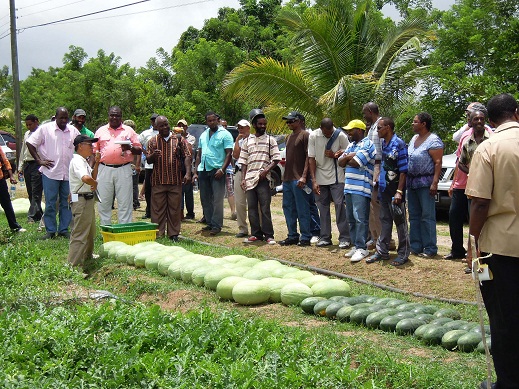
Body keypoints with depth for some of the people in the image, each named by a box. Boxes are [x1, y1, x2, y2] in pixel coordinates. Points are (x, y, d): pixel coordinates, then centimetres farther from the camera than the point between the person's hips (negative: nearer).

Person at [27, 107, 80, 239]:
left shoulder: (73, 131, 10)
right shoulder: (45, 129, -1)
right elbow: (30, 143, 0)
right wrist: (39, 160, -4)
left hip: (69, 173, 3)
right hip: (50, 173, -3)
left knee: (66, 203, 7)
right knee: (50, 203, -1)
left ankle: (64, 230, 15)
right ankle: (50, 231, 7)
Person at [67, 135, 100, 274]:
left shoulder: (84, 161, 17)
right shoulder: (77, 161, -17)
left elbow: (93, 177, 22)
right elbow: (86, 178, -34)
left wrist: (96, 164, 11)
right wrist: (95, 184, -14)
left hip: (88, 200, 11)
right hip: (81, 200, -11)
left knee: (90, 233, 23)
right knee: (79, 235, -9)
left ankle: (87, 261, 38)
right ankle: (73, 266, -6)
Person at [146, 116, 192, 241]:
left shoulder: (179, 139, 5)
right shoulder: (153, 141, 8)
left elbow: (187, 156, 2)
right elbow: (148, 160, 8)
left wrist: (188, 172, -11)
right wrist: (153, 155, -16)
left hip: (175, 180, 0)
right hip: (158, 180, 1)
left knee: (174, 208, 4)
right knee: (158, 208, 2)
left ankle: (173, 234, 13)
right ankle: (158, 234, 9)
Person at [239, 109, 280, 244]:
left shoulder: (270, 139, 6)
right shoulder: (247, 141, 13)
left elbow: (276, 159, 1)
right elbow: (244, 161, 12)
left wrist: (266, 170, -13)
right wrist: (243, 178, 4)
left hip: (264, 178, -3)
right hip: (250, 179, 3)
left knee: (265, 208, -5)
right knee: (252, 208, 6)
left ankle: (268, 235, 0)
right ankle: (256, 234, 14)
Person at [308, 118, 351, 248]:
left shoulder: (340, 135, -9)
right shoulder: (313, 136, -5)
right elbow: (311, 159, -3)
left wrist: (335, 155, -17)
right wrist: (313, 180, -7)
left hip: (336, 177, -2)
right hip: (320, 178, 2)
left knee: (340, 205, -7)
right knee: (323, 208, 7)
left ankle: (344, 238, -2)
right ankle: (325, 237, 15)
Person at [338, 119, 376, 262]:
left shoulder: (367, 144, -7)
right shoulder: (351, 145, 21)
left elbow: (355, 163, -18)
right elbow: (340, 162, 12)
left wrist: (347, 159, 2)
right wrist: (349, 156, -6)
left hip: (361, 188, -9)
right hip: (349, 186, 9)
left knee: (360, 218, -11)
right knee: (351, 219, 11)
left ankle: (362, 248, -10)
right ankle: (356, 245, 17)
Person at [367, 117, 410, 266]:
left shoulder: (399, 144, -11)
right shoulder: (383, 144, 11)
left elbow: (403, 170, -14)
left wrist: (399, 191, -19)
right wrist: (379, 186, 13)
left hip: (395, 190, -7)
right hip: (384, 189, 8)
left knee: (400, 222, 1)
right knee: (385, 221, 12)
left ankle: (403, 254, 9)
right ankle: (382, 251, 19)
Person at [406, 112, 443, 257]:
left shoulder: (433, 140, -10)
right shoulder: (414, 139, 16)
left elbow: (438, 163, -15)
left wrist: (434, 183, -23)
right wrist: (407, 180, 14)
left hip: (425, 183, -8)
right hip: (412, 182, 9)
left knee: (427, 216, -6)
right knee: (414, 216, 10)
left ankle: (430, 249, -3)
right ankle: (415, 246, 16)